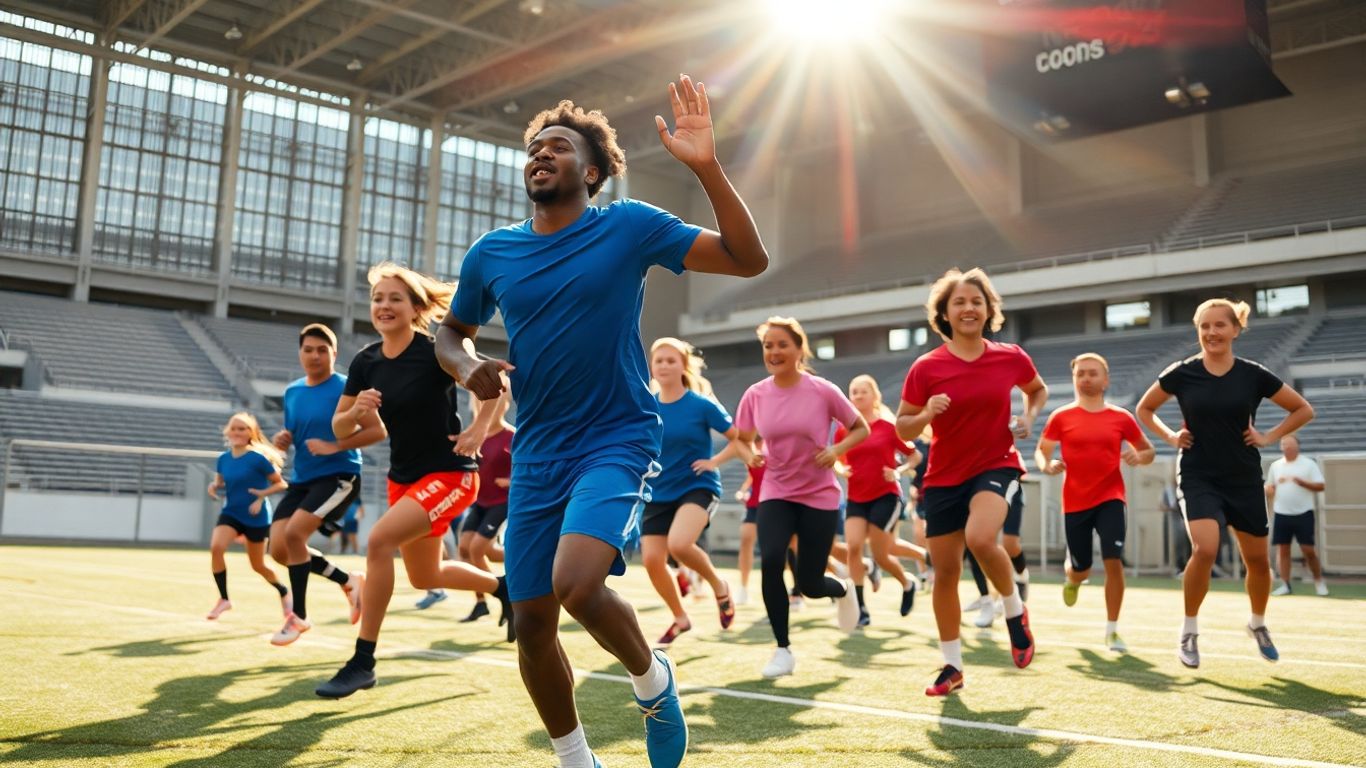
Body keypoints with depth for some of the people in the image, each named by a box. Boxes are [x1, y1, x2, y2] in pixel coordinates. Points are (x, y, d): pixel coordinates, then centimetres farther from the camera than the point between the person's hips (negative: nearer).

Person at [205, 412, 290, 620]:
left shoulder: (258, 458, -16)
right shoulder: (223, 459, -2)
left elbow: (281, 484, -10)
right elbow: (219, 483, 14)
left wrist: (262, 495, -26)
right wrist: (213, 486, -9)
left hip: (256, 517, -4)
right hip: (231, 513, 4)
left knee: (258, 566, 10)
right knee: (215, 547, -24)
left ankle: (284, 592, 41)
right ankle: (224, 599, -8)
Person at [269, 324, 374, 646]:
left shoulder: (346, 388, -10)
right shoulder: (292, 392, 10)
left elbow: (378, 430, -15)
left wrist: (335, 446, -23)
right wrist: (282, 439, -2)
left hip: (339, 476, -8)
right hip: (302, 480, 8)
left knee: (294, 533, -22)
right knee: (279, 549, -1)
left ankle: (299, 616, -3)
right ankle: (349, 582, 20)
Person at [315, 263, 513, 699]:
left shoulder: (436, 352, -18)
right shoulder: (365, 362, -2)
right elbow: (340, 429, 3)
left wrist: (479, 429, -25)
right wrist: (357, 410, -18)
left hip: (449, 474, -7)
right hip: (403, 478, 8)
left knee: (378, 541, -25)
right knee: (425, 578, 18)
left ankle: (362, 663, -13)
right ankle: (504, 588, 46)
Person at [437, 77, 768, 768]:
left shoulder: (629, 227, -4)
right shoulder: (491, 255, 6)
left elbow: (748, 259, -8)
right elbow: (450, 331, 22)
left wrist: (706, 167, -20)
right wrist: (467, 365, -2)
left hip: (618, 439, -4)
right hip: (536, 454, 5)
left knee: (577, 585, -27)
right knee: (531, 621, 6)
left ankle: (652, 679, 6)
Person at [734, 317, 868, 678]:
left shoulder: (823, 391, -11)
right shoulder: (755, 395, -4)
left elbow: (861, 428, 0)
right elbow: (743, 439, 11)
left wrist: (836, 449, -18)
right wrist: (750, 455, -11)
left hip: (820, 496, -2)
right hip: (776, 494, 2)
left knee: (809, 584, -2)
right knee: (770, 561, -24)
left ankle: (844, 590, 39)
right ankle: (783, 649, -5)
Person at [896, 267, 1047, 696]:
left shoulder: (1011, 358, -2)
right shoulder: (926, 367, -6)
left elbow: (1038, 390, 20)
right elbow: (902, 428, 0)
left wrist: (1029, 417, 0)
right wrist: (926, 414, -20)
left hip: (997, 465, -1)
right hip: (944, 477, 2)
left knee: (980, 538, -30)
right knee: (945, 571, 4)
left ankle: (1015, 612, 0)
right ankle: (952, 666, 22)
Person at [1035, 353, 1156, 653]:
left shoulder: (1121, 418, 2)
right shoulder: (1061, 417, 0)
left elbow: (1149, 451, 12)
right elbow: (1041, 450, 8)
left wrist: (1138, 457, -11)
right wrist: (1047, 465, -15)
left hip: (1110, 499, 0)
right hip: (1074, 502, 0)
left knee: (1114, 562, -14)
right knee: (1081, 569, 8)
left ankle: (1112, 630, 0)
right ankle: (1072, 580, 48)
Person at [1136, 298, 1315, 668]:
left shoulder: (1254, 375, -5)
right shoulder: (1181, 373, -6)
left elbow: (1303, 409, 8)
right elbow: (1144, 408, 10)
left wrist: (1270, 436, -3)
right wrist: (1170, 436, -2)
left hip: (1244, 480, 2)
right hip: (1199, 478, -2)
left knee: (1257, 559, 12)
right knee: (1205, 549, -23)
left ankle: (1258, 623, 41)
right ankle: (1189, 630, -4)